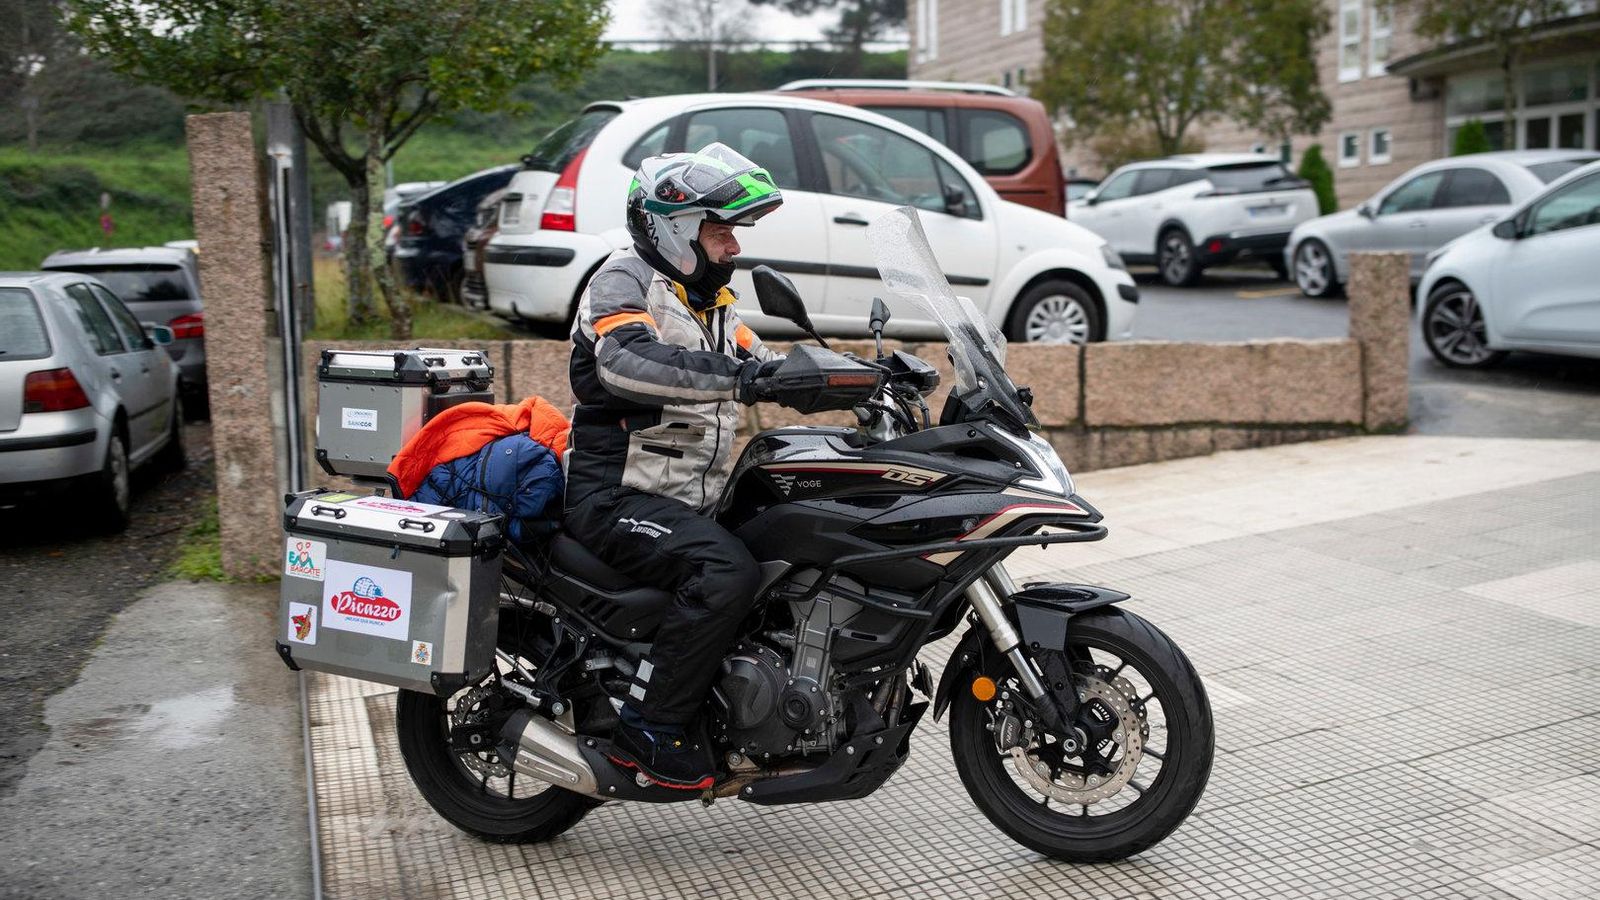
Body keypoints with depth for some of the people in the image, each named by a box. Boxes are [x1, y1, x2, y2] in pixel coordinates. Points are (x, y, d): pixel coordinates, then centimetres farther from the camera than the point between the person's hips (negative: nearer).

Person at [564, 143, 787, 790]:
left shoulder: (710, 300, 20)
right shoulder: (625, 279, -8)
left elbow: (761, 369, 20)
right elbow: (628, 362, -29)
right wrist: (735, 373, -39)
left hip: (690, 498, 9)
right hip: (617, 496, -9)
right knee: (727, 573, -30)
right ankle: (648, 726, -19)